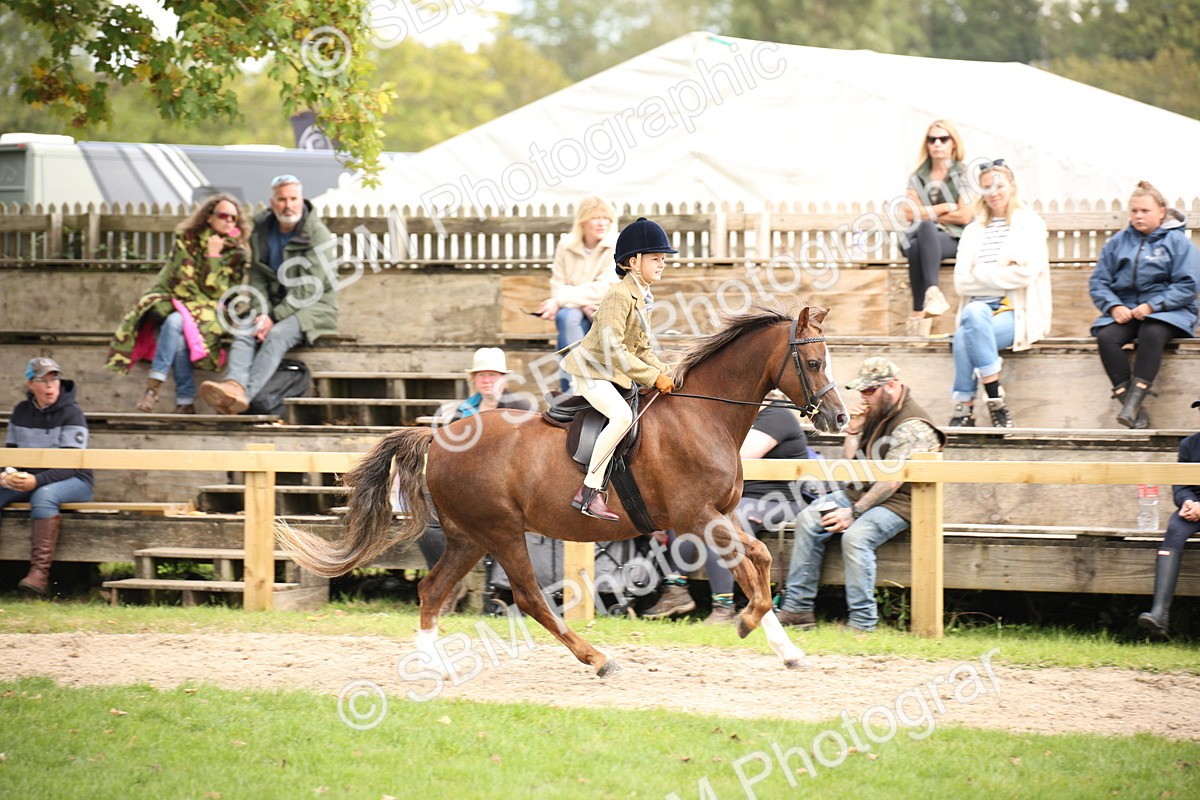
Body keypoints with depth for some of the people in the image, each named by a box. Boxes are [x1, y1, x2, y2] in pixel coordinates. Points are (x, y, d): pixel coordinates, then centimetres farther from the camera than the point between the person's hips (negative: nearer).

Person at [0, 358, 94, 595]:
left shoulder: (72, 414, -9)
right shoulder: (21, 412, 8)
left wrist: (37, 481, -31)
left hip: (74, 481, -5)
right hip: (29, 479, 6)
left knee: (43, 495, -38)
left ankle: (39, 572, -45)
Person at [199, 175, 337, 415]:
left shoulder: (316, 234, -10)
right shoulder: (261, 233, 8)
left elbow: (310, 287, -16)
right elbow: (257, 278, 5)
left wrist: (275, 317, -21)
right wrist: (262, 314, -14)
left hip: (313, 308, -5)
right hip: (276, 307, 5)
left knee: (277, 334, -34)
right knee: (243, 333, -24)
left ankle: (246, 394, -50)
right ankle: (234, 385, -50)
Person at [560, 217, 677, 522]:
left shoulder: (643, 297, 13)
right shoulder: (619, 296, -18)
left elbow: (642, 349, 18)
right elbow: (612, 350, -25)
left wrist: (665, 375, 2)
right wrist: (654, 377, -23)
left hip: (618, 375, 10)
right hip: (592, 371, -10)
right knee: (622, 415, -32)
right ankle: (590, 491, -28)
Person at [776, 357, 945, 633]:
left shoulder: (912, 426, -17)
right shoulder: (876, 414, 12)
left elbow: (892, 481, -23)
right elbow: (848, 461, 17)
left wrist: (854, 512, -25)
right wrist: (854, 429, -1)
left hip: (898, 501, -9)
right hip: (864, 491, 9)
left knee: (855, 536, -33)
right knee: (808, 519, -7)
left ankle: (862, 623, -29)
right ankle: (797, 608, -8)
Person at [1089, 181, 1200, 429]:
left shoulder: (1177, 241, 2)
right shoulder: (1118, 243, 13)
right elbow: (1098, 281, 9)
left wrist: (1153, 306, -17)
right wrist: (1113, 306, -11)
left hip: (1167, 312, -4)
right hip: (1125, 311, 4)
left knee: (1152, 334, -38)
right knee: (1106, 337, -28)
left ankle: (1133, 403, -40)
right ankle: (1134, 410, -30)